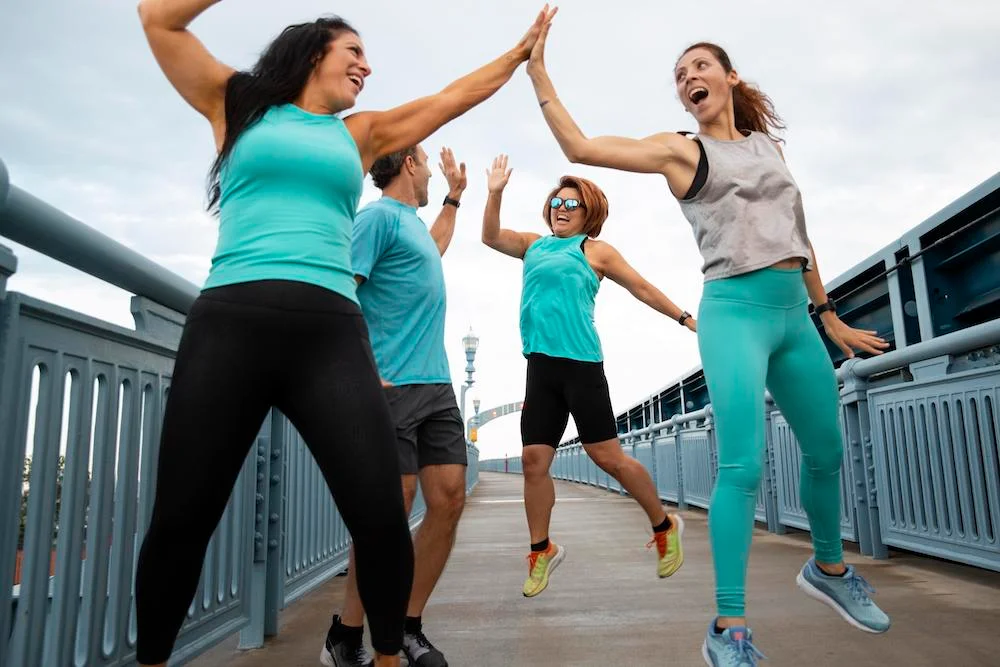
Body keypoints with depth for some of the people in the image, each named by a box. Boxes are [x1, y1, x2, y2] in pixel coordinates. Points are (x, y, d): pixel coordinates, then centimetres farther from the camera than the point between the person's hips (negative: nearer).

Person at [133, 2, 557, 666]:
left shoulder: (361, 134, 23)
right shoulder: (239, 105, 18)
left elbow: (452, 98, 31)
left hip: (330, 333, 2)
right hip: (228, 324, -1)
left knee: (382, 519, -8)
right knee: (181, 520, 1)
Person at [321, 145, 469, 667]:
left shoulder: (413, 221, 22)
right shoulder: (379, 216, -4)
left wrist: (454, 195, 49)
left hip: (437, 384, 9)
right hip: (393, 386, -8)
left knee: (449, 502, 2)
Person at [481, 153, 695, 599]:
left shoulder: (594, 250, 6)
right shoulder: (534, 245, 20)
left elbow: (641, 288, 8)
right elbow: (490, 237, 16)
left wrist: (684, 318, 6)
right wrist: (495, 193, 4)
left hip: (580, 362, -5)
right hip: (539, 365, 5)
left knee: (607, 457, -3)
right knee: (534, 460, 1)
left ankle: (665, 527, 18)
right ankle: (542, 550, 17)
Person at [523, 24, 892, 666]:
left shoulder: (767, 142, 18)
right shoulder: (681, 150, 3)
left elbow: (797, 233, 20)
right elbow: (579, 146, -7)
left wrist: (829, 316, 19)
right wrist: (538, 72, -8)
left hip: (795, 311, 6)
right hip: (735, 311, -5)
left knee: (828, 453, 13)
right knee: (743, 466, -15)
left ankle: (829, 568, 38)